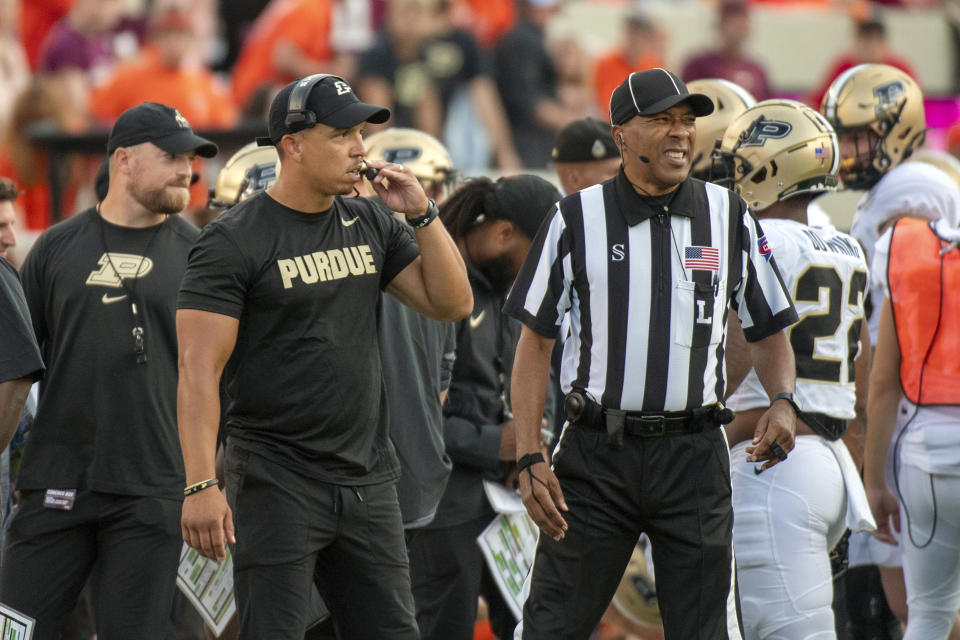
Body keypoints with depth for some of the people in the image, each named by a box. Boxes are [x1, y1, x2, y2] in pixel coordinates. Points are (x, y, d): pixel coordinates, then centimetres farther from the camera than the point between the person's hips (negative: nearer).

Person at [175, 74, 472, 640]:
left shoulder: (370, 225, 11)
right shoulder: (234, 241, -9)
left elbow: (453, 303, 11)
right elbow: (199, 371, -14)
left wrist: (422, 214, -1)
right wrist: (201, 485, -22)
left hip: (369, 481, 6)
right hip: (279, 482, -6)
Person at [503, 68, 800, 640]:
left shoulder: (730, 218, 7)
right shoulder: (577, 219, 1)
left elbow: (769, 331, 15)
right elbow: (536, 342, 3)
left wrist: (783, 401, -6)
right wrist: (530, 459, -6)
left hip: (693, 455, 1)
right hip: (596, 449, -1)